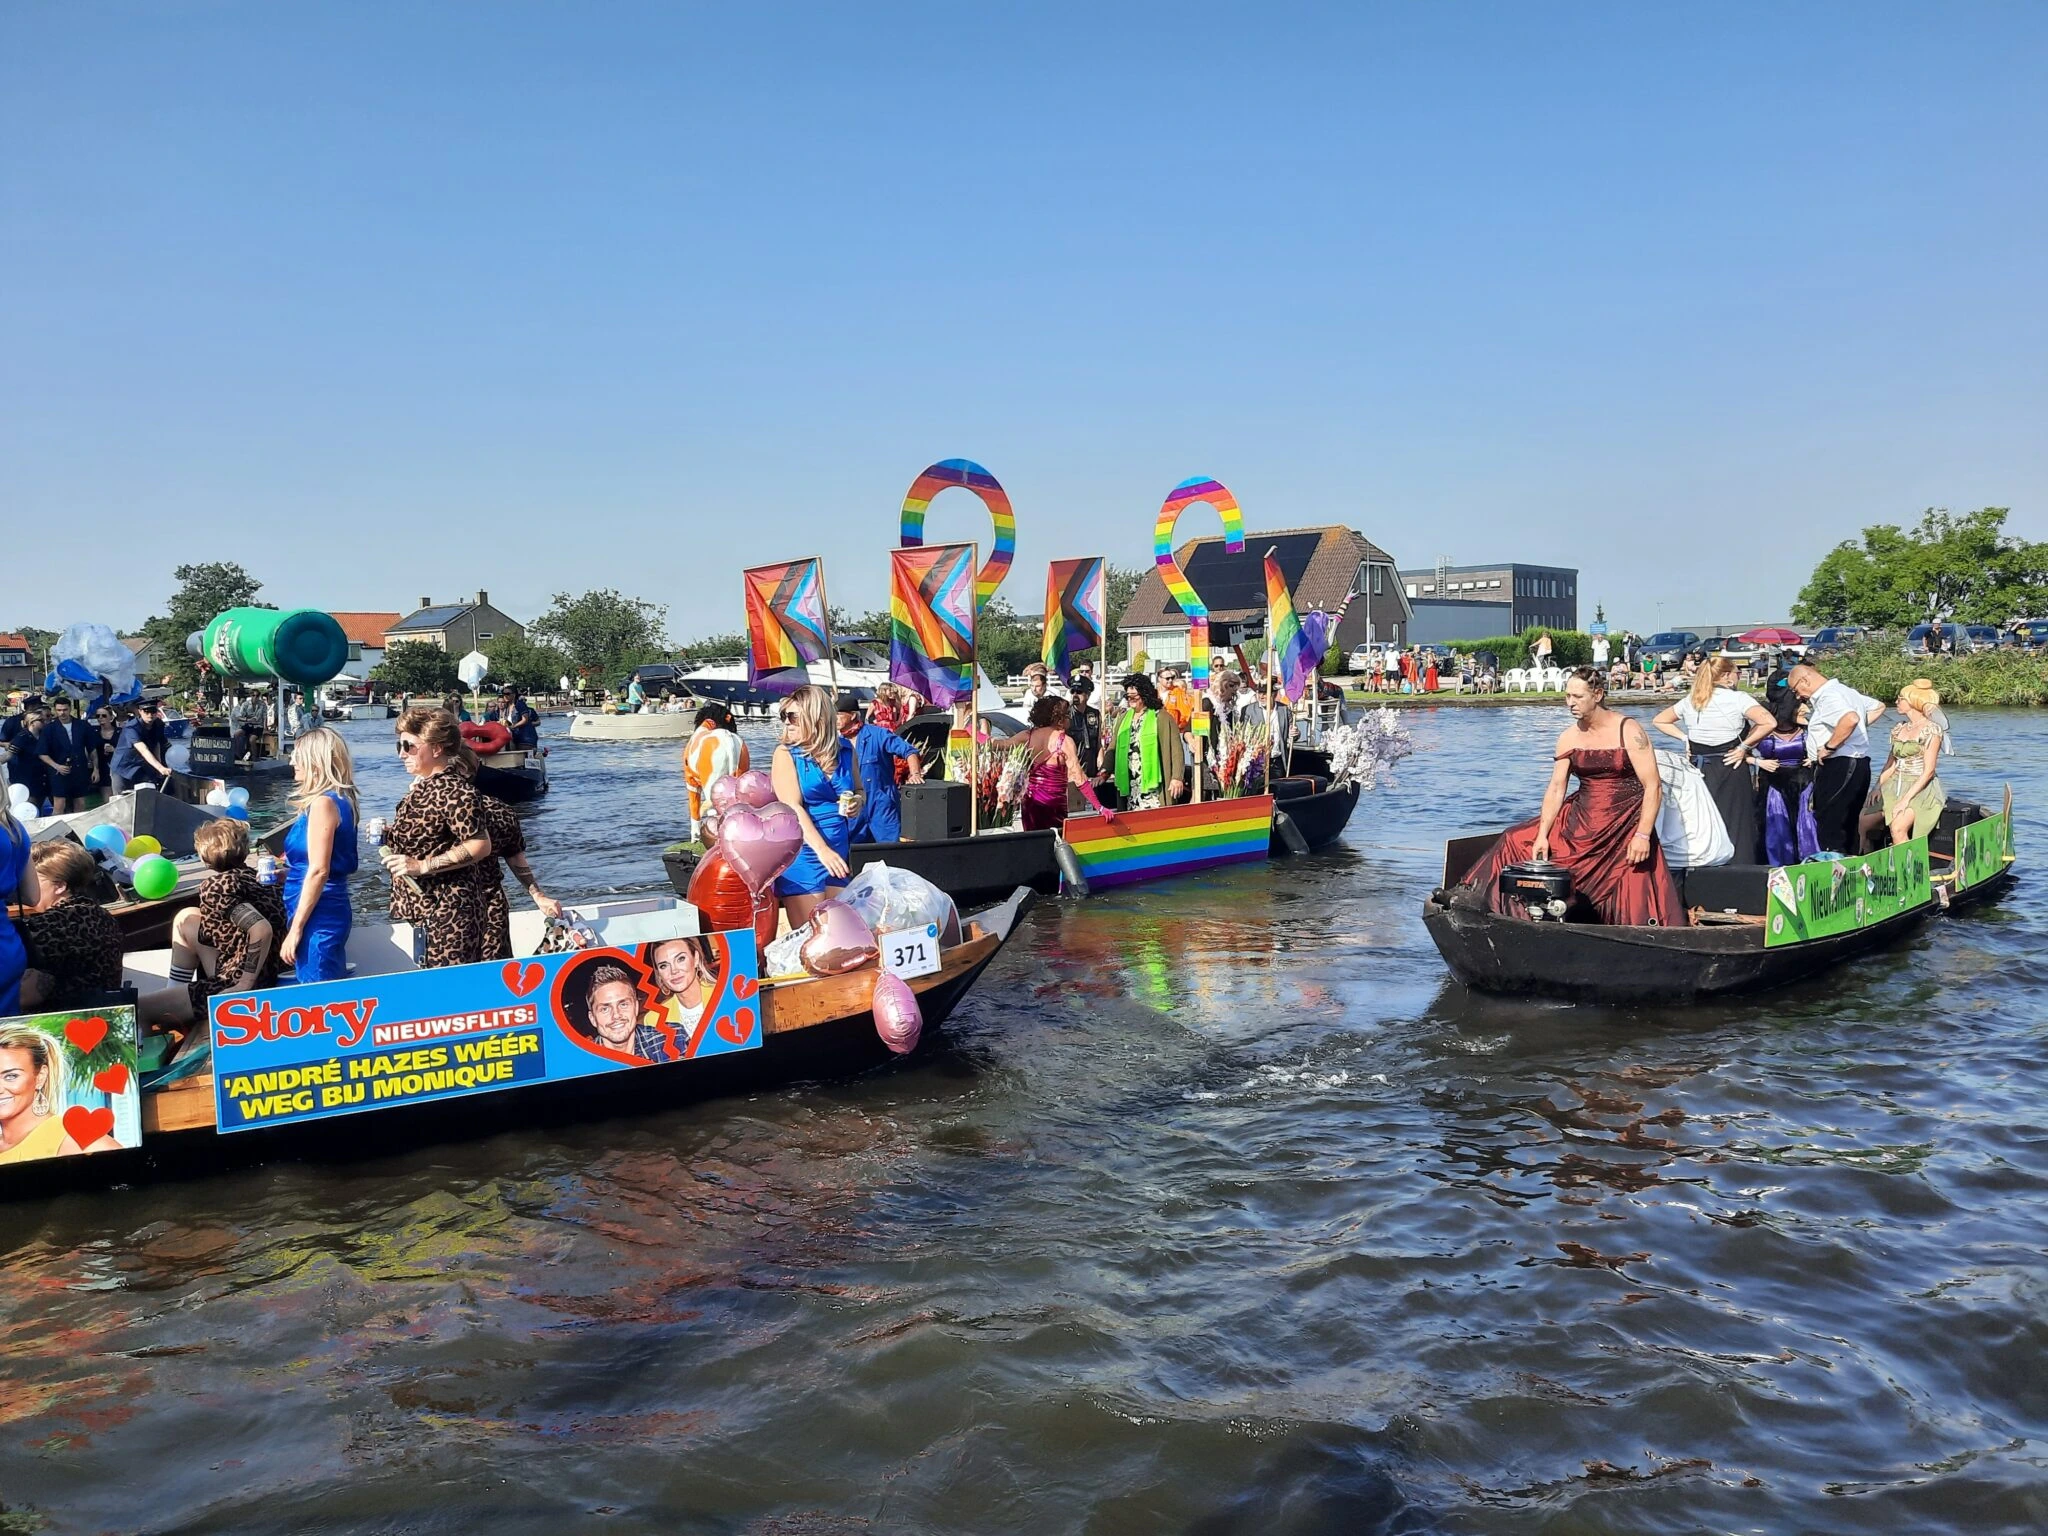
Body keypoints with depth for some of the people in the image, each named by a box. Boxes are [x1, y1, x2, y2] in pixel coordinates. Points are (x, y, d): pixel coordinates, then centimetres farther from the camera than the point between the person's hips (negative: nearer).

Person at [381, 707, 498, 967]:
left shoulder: (455, 790, -17)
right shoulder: (423, 785, 14)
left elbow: (480, 846, -22)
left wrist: (422, 866, -24)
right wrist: (389, 834, 9)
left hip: (448, 912, -10)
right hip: (427, 908, 10)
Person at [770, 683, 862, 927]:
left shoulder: (846, 752, 6)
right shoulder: (786, 753, -4)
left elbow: (858, 790, 23)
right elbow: (792, 807, -13)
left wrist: (857, 803, -2)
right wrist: (822, 849, -25)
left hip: (838, 852, 4)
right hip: (802, 853, -4)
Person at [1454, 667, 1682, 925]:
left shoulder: (1629, 732, -12)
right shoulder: (1568, 738, 2)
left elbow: (1653, 787, -15)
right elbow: (1556, 788, 0)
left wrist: (1643, 835, -23)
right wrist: (1541, 836, -10)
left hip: (1625, 828, -5)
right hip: (1579, 821, 5)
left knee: (1637, 909, -7)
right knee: (1517, 842, 1)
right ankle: (1476, 897, 15)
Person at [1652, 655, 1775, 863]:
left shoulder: (1690, 700, 8)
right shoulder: (1737, 698, -8)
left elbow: (1659, 721, 18)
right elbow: (1768, 722, -20)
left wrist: (1684, 737, 10)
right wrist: (1744, 746, -11)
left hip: (1698, 769, 5)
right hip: (1730, 768, -5)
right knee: (1734, 825, 0)